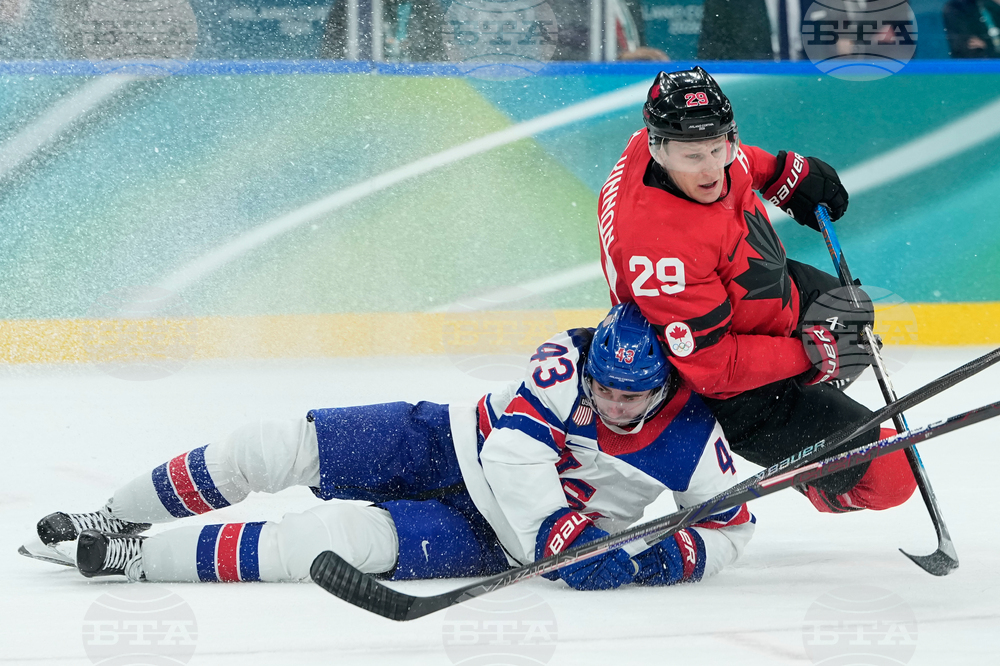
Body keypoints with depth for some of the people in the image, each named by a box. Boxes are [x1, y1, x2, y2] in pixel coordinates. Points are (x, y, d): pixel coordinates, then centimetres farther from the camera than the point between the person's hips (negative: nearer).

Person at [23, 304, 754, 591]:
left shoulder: (695, 442, -17)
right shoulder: (570, 361, -17)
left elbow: (731, 526, -8)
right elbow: (515, 445, -23)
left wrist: (662, 559, -26)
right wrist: (558, 528, -35)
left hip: (494, 538, -2)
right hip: (449, 446, 2)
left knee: (352, 535, -24)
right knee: (282, 446, -8)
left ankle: (137, 558, -17)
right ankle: (116, 520, 15)